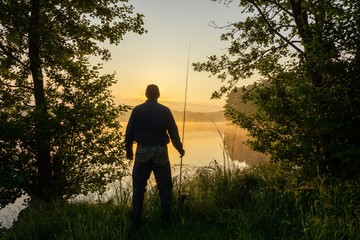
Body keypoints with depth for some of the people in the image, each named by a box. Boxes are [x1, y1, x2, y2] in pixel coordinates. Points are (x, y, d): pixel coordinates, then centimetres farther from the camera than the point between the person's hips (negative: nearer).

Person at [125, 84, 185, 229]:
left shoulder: (137, 110, 1)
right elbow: (174, 133, 0)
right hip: (160, 151, 0)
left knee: (138, 187, 12)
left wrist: (128, 150, 14)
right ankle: (166, 221, 16)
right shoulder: (165, 110, 0)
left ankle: (136, 223, 16)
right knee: (165, 187, 11)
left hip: (142, 151, 1)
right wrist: (180, 149, 14)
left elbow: (129, 133, 1)